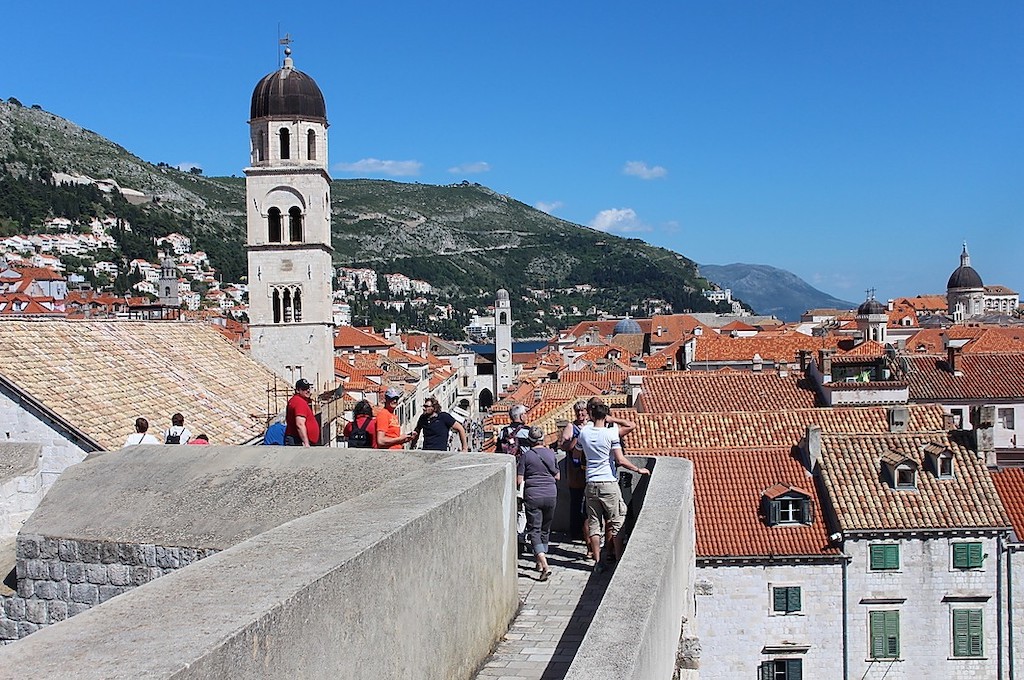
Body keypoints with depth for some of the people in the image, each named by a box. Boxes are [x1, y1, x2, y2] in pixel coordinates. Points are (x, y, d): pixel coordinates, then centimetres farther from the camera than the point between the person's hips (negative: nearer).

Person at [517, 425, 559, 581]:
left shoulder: (526, 455, -6)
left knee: (534, 531, -2)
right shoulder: (551, 453, 4)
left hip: (533, 496, -4)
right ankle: (540, 562, 27)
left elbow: (519, 481, -7)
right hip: (550, 494, 4)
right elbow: (557, 476, 12)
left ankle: (545, 565, -18)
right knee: (545, 529, 18)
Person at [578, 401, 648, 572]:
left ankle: (598, 562, 8)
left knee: (593, 523, 7)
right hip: (609, 483, -3)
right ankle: (619, 560, 5)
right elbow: (620, 460, -13)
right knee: (617, 522, 6)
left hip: (591, 484, 3)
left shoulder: (584, 432, 1)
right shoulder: (611, 433, -10)